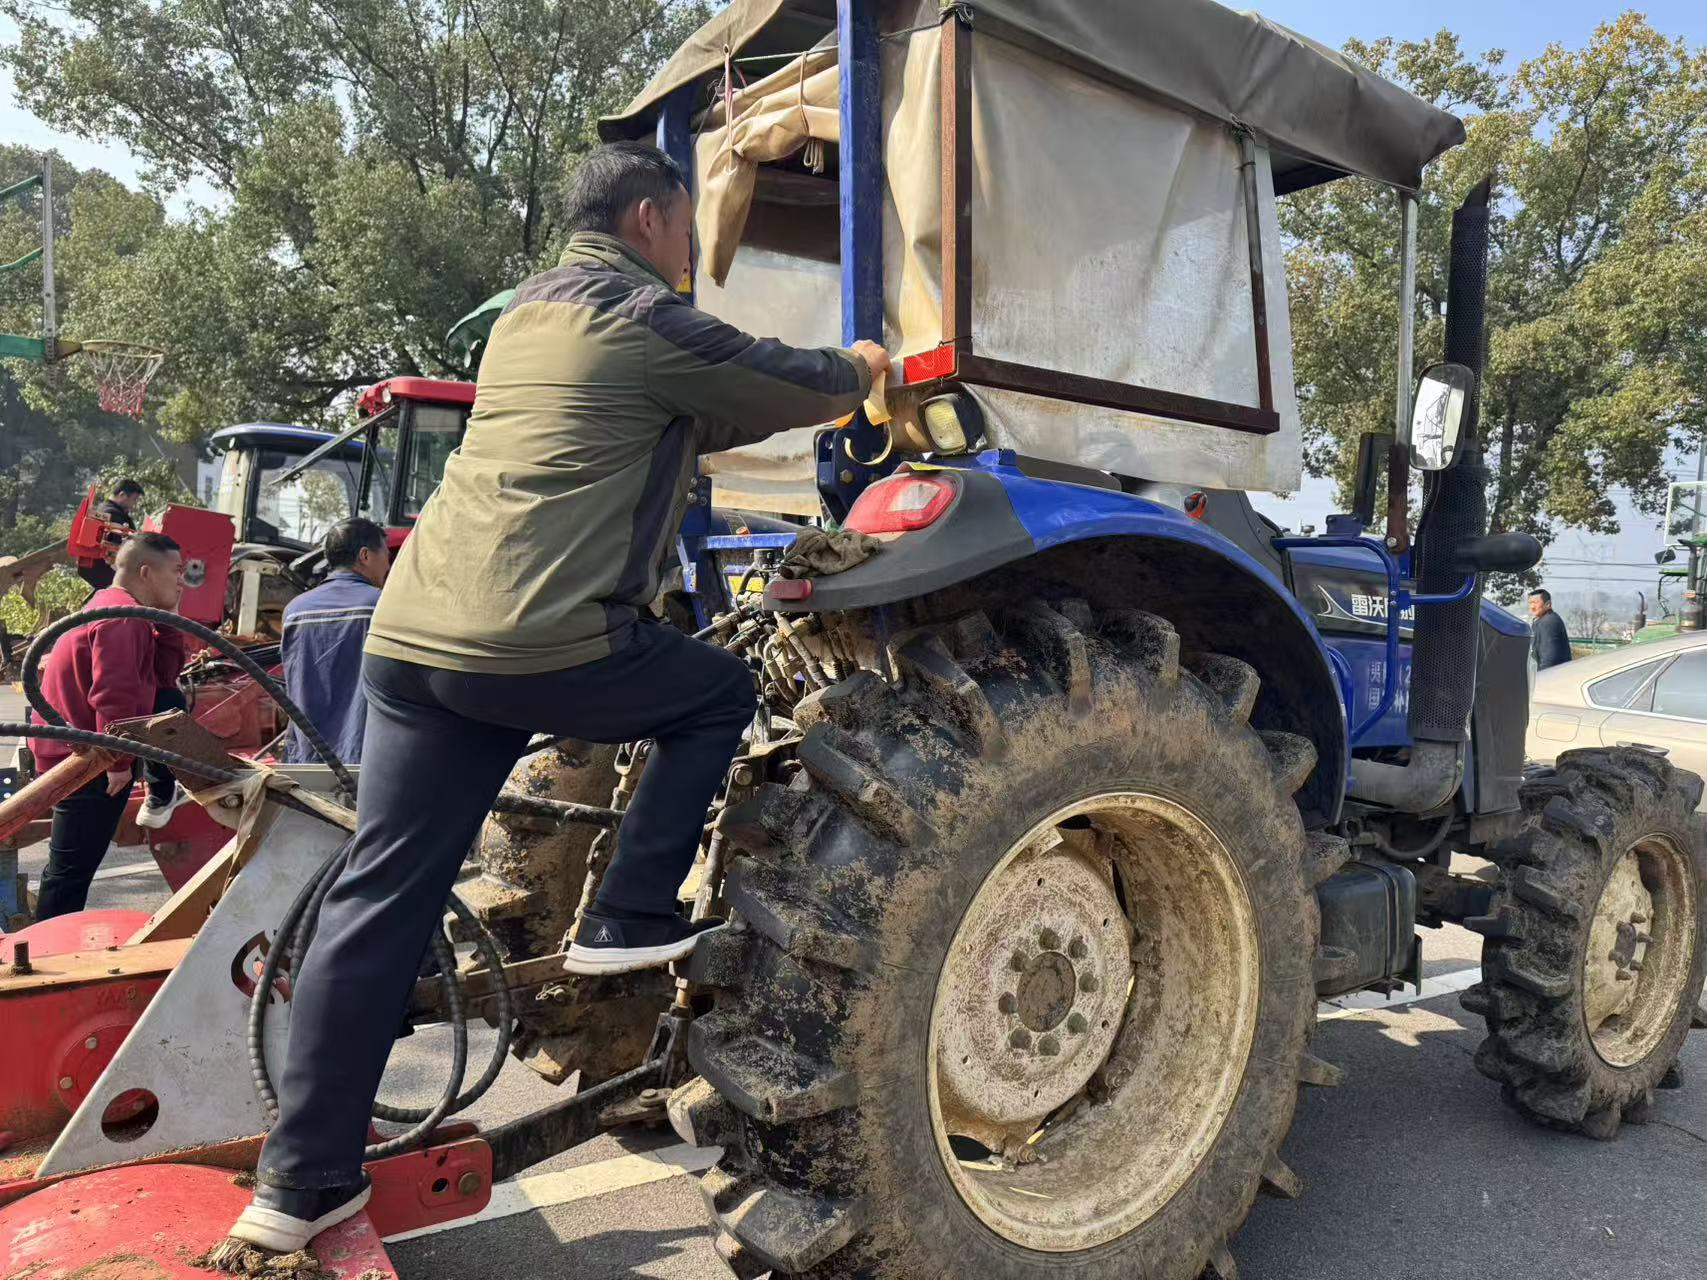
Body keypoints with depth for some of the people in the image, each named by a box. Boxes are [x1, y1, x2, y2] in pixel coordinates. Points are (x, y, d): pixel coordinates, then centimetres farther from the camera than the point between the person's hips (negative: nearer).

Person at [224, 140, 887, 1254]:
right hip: (547, 648, -8)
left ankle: (303, 1180, 19)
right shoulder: (644, 320, -2)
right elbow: (805, 386, 6)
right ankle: (630, 919, 14)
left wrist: (813, 394, 38)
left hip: (414, 640, 9)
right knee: (722, 693, 16)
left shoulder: (528, 314, 25)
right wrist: (860, 366, 29)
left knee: (380, 899, 11)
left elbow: (699, 420, 33)